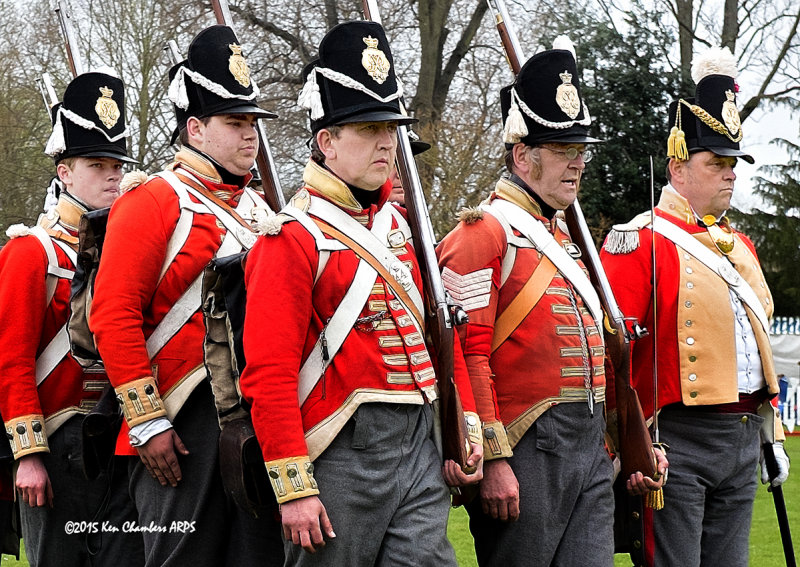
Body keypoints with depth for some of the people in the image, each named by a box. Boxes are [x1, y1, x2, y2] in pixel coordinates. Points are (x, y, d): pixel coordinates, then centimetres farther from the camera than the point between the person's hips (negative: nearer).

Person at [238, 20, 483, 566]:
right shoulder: (292, 238, -9)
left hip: (422, 447, 6)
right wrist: (293, 488, -18)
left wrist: (465, 429, 11)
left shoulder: (401, 224, 14)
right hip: (342, 457, -6)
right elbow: (269, 375, -15)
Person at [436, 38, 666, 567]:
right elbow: (468, 356, -15)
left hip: (592, 445, 8)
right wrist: (493, 462, -19)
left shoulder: (565, 236, 19)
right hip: (527, 449, -8)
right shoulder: (483, 232, -8)